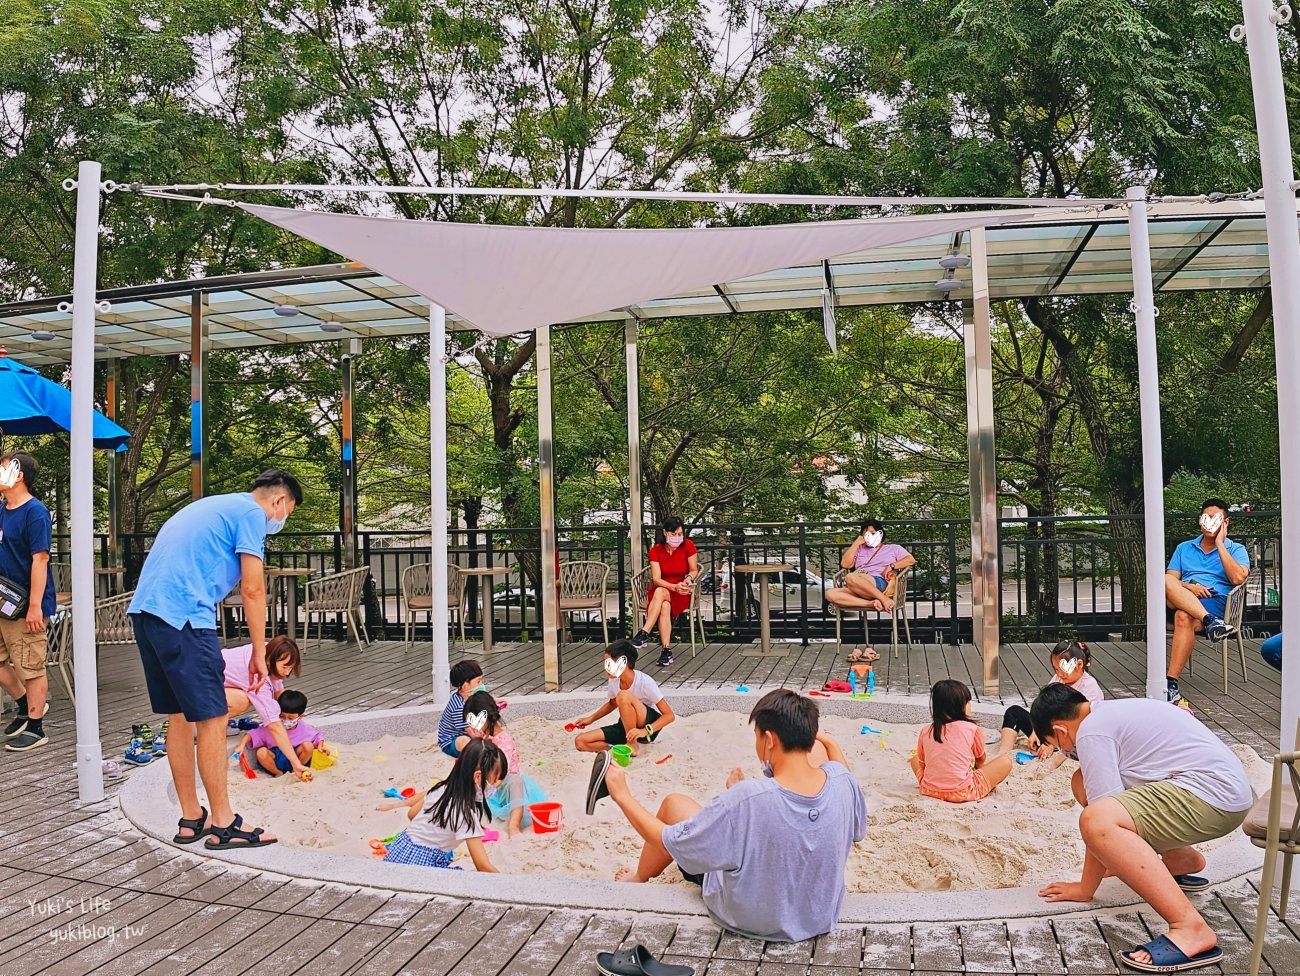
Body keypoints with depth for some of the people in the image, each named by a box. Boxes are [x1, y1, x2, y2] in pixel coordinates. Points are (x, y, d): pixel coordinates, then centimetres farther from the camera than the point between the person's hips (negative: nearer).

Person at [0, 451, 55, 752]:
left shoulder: (35, 512, -15)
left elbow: (40, 560, -19)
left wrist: (35, 606, -22)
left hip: (26, 606, -9)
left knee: (31, 667, 1)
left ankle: (35, 728, 12)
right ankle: (27, 704, 33)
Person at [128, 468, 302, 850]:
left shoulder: (212, 505, 27)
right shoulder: (252, 513, -1)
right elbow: (252, 590, -6)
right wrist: (259, 653, 2)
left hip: (144, 608, 10)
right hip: (183, 616, -10)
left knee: (180, 716, 15)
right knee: (211, 718, -3)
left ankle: (191, 818, 22)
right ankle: (224, 824, 3)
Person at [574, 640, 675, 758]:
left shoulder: (644, 682, -24)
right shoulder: (614, 681, -5)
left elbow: (669, 716, -24)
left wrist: (645, 731, -36)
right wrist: (591, 718, 8)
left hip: (650, 726, -6)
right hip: (626, 726, 6)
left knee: (623, 696, -34)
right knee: (580, 742, -11)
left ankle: (632, 746, -20)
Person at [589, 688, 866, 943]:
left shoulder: (745, 799, -36)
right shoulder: (843, 780, -23)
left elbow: (668, 842, -23)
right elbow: (856, 830, 3)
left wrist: (622, 795, -8)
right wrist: (832, 746, 8)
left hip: (748, 921, -4)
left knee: (675, 803, 12)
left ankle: (638, 878, 39)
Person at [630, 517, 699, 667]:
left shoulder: (688, 546, -6)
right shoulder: (656, 550, -5)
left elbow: (694, 570, 6)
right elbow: (656, 579, -11)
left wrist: (689, 578, -18)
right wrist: (674, 587, -28)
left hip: (681, 593, -1)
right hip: (660, 590, 1)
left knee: (660, 593, -35)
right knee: (665, 606, -35)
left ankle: (644, 633, -40)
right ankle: (666, 650, -42)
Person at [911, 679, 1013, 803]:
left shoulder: (925, 732, 0)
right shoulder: (972, 729, -6)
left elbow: (922, 763, 8)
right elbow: (981, 759, 12)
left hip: (929, 790, 2)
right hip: (963, 794, -2)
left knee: (914, 755, 31)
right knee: (1006, 761, 9)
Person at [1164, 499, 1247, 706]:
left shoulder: (1236, 549, 16)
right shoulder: (1184, 548, 26)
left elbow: (1238, 578, -6)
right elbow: (1169, 578, 12)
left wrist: (1219, 543, -1)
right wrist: (1187, 587, -11)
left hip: (1215, 604, -3)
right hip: (1180, 601, 3)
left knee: (1184, 616, -39)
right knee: (1165, 581, -32)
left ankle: (1171, 683, -44)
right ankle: (1210, 622, -47)